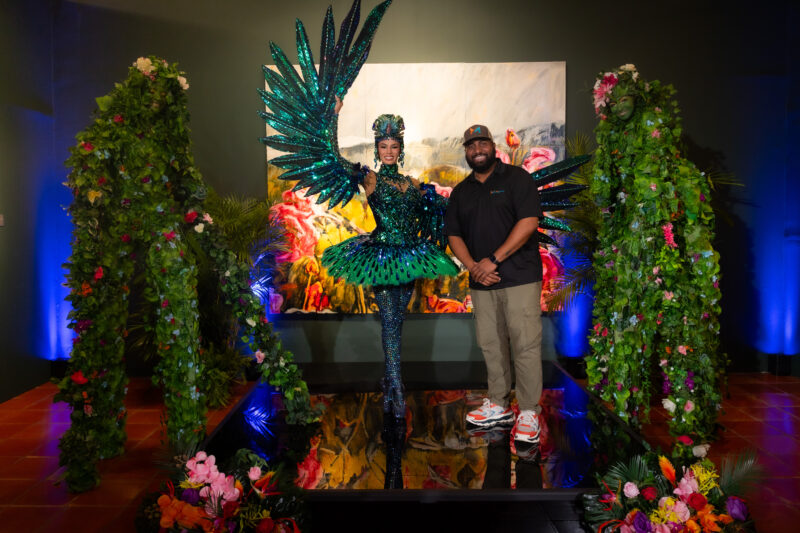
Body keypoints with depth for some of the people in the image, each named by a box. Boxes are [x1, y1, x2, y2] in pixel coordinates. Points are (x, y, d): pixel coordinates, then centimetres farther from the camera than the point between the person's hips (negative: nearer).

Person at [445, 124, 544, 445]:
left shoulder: (517, 178, 1)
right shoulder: (461, 192, 16)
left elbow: (529, 221, -11)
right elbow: (453, 234, 11)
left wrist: (494, 260, -16)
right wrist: (473, 267, -7)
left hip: (519, 277, -5)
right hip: (481, 282, 5)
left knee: (525, 344, -6)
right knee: (490, 344, 9)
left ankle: (529, 412, 2)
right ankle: (498, 406, 20)